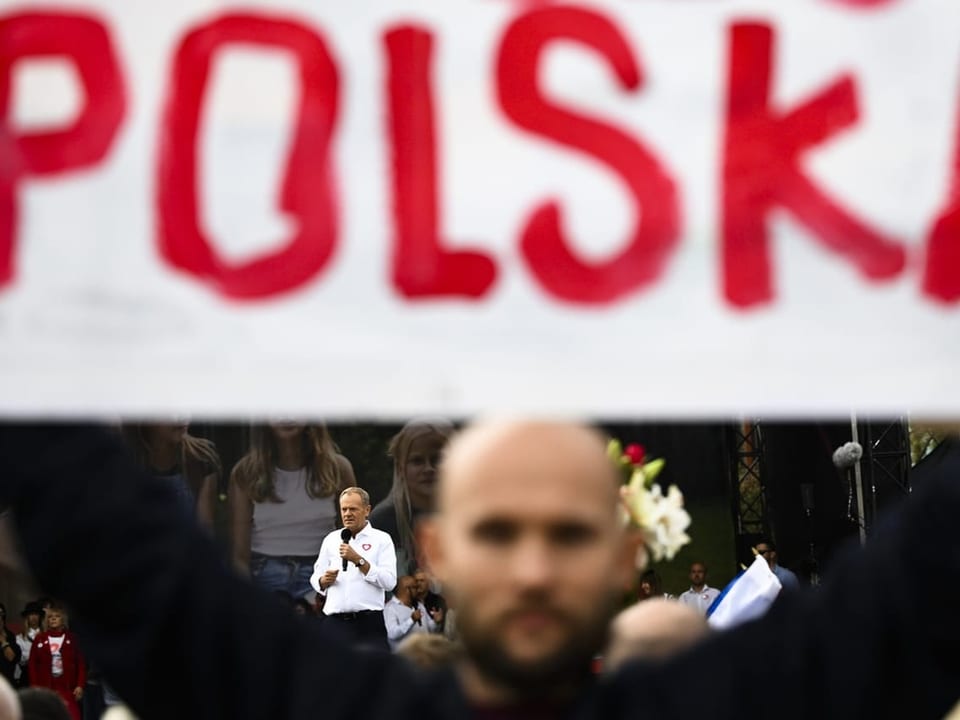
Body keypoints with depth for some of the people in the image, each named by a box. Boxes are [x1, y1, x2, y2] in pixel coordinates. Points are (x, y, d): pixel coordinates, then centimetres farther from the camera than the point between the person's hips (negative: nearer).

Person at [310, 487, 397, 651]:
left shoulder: (381, 539, 3)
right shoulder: (331, 539, 16)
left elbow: (389, 582, -8)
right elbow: (316, 579, 19)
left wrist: (359, 560, -14)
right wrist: (324, 580, -4)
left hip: (368, 623, -4)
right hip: (336, 622, 4)